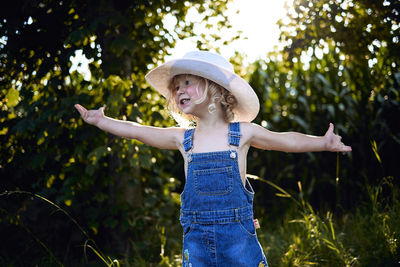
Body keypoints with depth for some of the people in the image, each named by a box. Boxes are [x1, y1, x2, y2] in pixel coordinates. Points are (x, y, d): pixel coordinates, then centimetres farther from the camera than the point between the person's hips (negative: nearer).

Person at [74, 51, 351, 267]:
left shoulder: (242, 132, 1)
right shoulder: (183, 139, 7)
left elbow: (286, 140, 8)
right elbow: (138, 131, 11)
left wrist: (322, 142, 0)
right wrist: (101, 121, 11)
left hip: (237, 233, -2)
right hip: (196, 237, 2)